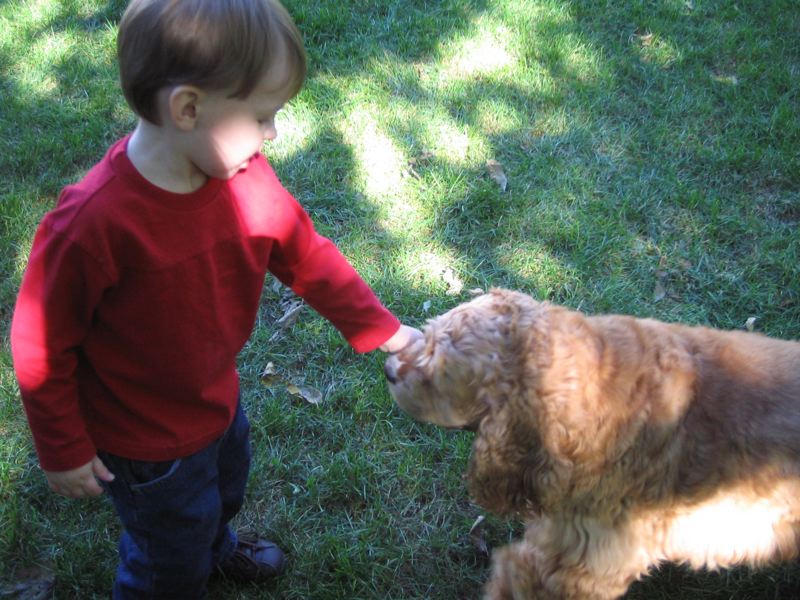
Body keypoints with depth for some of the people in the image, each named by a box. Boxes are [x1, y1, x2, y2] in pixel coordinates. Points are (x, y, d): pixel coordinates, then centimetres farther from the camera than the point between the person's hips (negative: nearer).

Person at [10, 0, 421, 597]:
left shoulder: (245, 174, -18)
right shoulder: (91, 224, -37)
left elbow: (305, 252, -3)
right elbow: (41, 348, -24)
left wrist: (383, 330, -7)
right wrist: (63, 451, -13)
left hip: (218, 402, 7)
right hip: (146, 446, -7)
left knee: (223, 496, 36)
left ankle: (214, 548, 69)